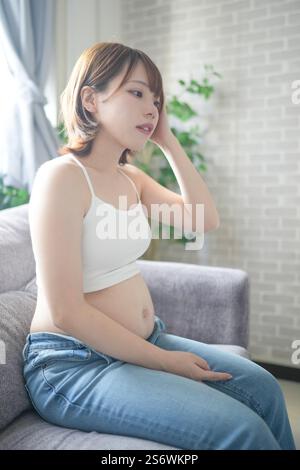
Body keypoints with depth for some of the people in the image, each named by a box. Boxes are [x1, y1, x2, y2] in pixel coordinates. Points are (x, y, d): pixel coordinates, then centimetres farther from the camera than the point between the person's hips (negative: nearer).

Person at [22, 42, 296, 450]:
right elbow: (65, 312, -21)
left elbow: (207, 219, 2)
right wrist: (165, 362, -16)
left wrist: (168, 141, 0)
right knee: (241, 430, -18)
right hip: (76, 363, -8)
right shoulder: (62, 176, -17)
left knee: (261, 387, -1)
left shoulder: (130, 177, 10)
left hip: (145, 342, 8)